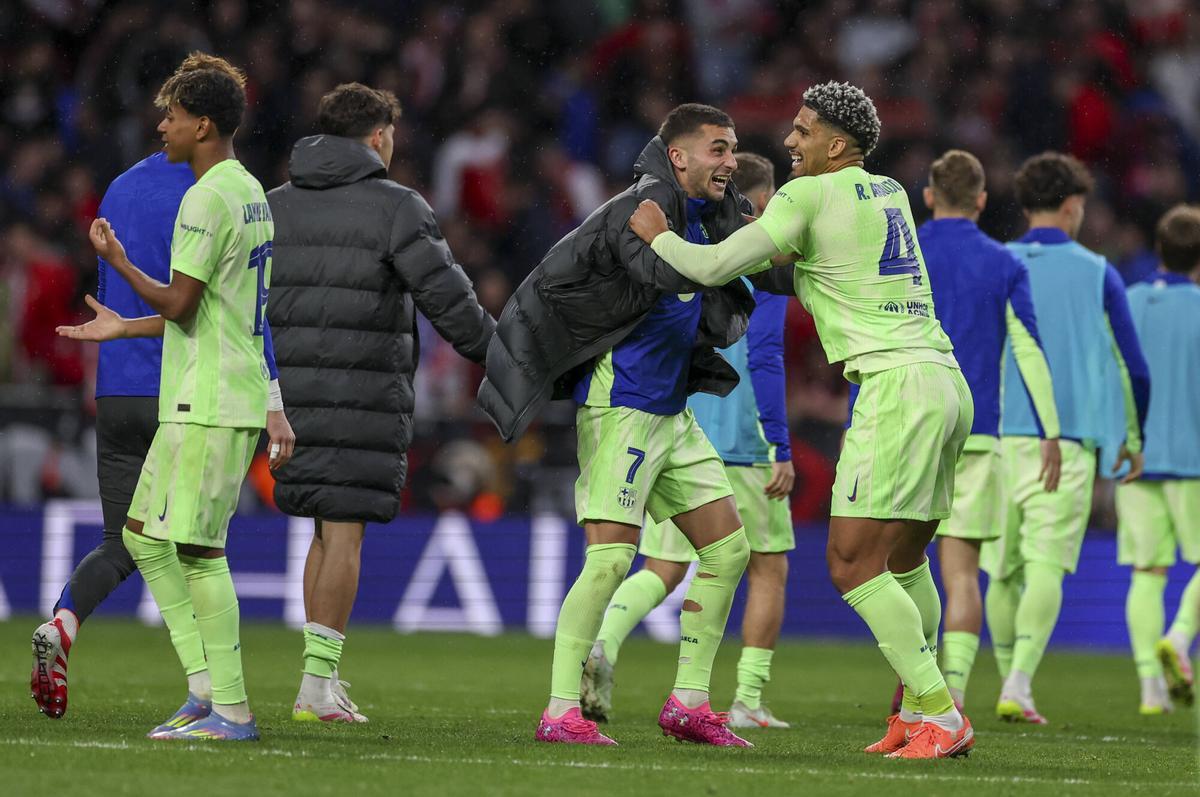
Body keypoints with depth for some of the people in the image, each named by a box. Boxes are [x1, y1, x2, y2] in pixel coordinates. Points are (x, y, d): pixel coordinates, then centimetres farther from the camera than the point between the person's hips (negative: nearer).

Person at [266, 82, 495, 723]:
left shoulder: (274, 206, 12)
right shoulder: (396, 208, -4)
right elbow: (449, 301, -6)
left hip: (292, 391, 5)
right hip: (364, 394, -5)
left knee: (325, 530, 13)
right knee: (343, 533, -3)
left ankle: (319, 680, 9)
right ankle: (319, 684, -6)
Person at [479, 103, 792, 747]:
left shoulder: (705, 215, 11)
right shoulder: (645, 204, -15)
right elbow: (667, 272, -35)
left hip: (670, 415, 9)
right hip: (621, 408, -9)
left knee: (729, 549, 7)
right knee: (609, 559, -14)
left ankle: (687, 703, 12)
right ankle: (560, 712, -10)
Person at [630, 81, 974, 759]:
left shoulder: (808, 196, -4)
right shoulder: (890, 192, 19)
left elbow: (716, 267, -5)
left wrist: (657, 235, 12)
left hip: (898, 385, -9)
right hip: (947, 380, 9)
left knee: (853, 562, -9)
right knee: (904, 559, 17)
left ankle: (943, 717, -14)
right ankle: (919, 711, 18)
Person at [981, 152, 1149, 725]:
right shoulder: (1097, 274, 2)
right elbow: (1131, 366, 5)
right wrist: (1133, 438, 19)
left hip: (997, 437, 3)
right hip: (1067, 441, -3)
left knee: (1002, 569, 12)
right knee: (1045, 568, -6)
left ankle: (1010, 681, 19)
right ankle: (1019, 685, -20)